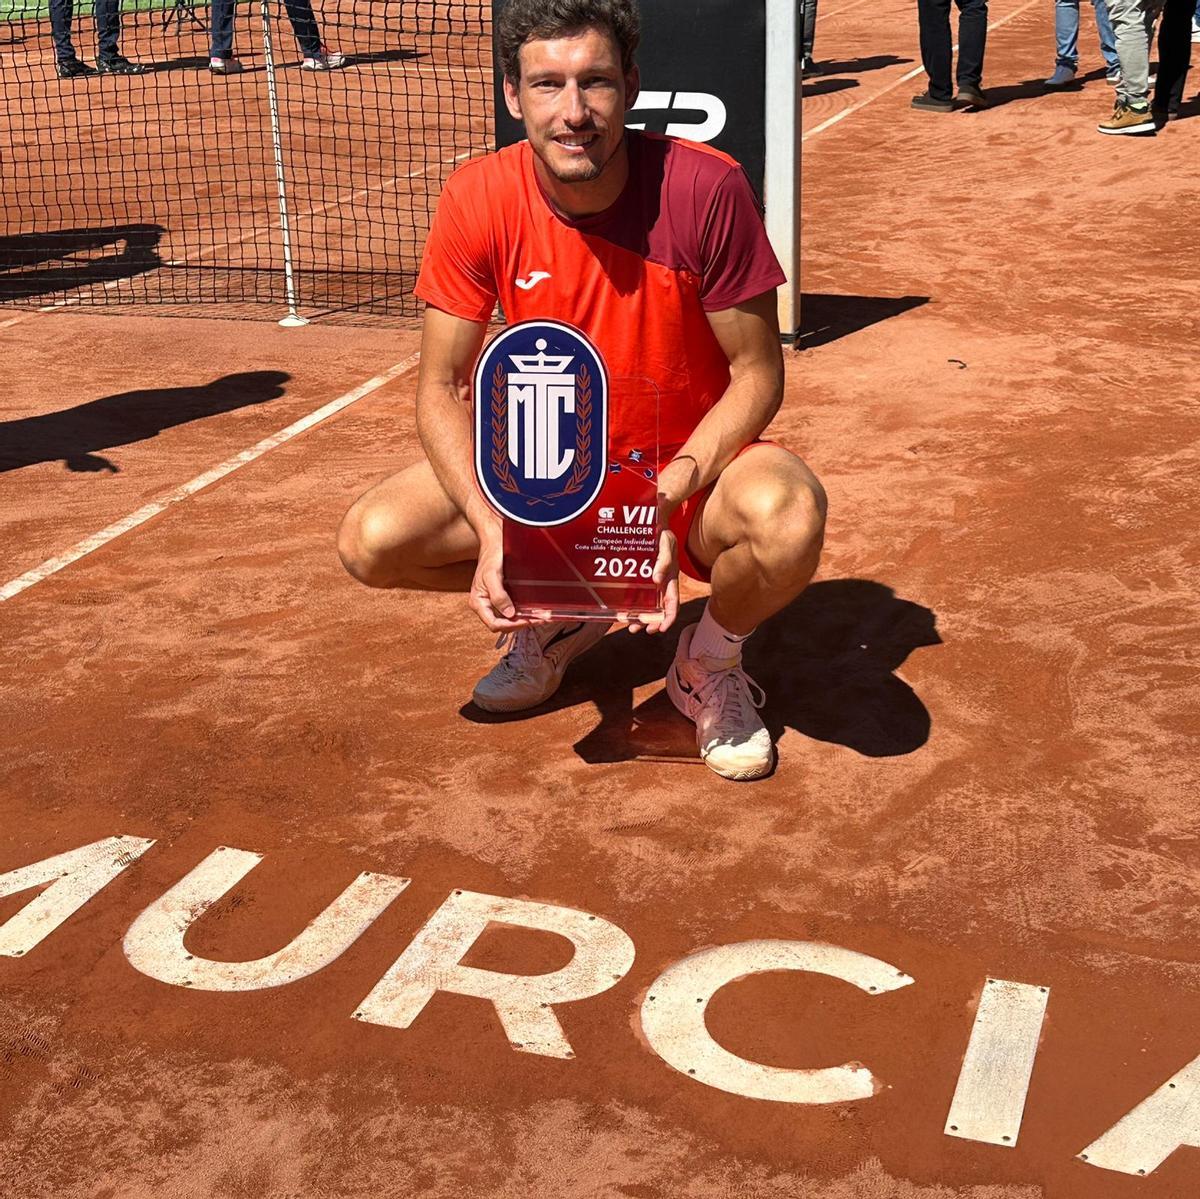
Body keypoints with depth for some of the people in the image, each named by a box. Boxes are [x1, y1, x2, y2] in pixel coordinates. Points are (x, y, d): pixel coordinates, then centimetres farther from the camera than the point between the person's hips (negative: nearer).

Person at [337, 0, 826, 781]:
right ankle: (555, 615, 15)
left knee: (789, 516, -37)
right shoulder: (478, 202, -14)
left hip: (693, 458, -3)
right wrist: (491, 527, -25)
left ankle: (711, 659, 1)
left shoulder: (706, 189, -22)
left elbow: (758, 376, -15)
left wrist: (667, 500, -29)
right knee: (372, 541, -17)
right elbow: (444, 388, -9)